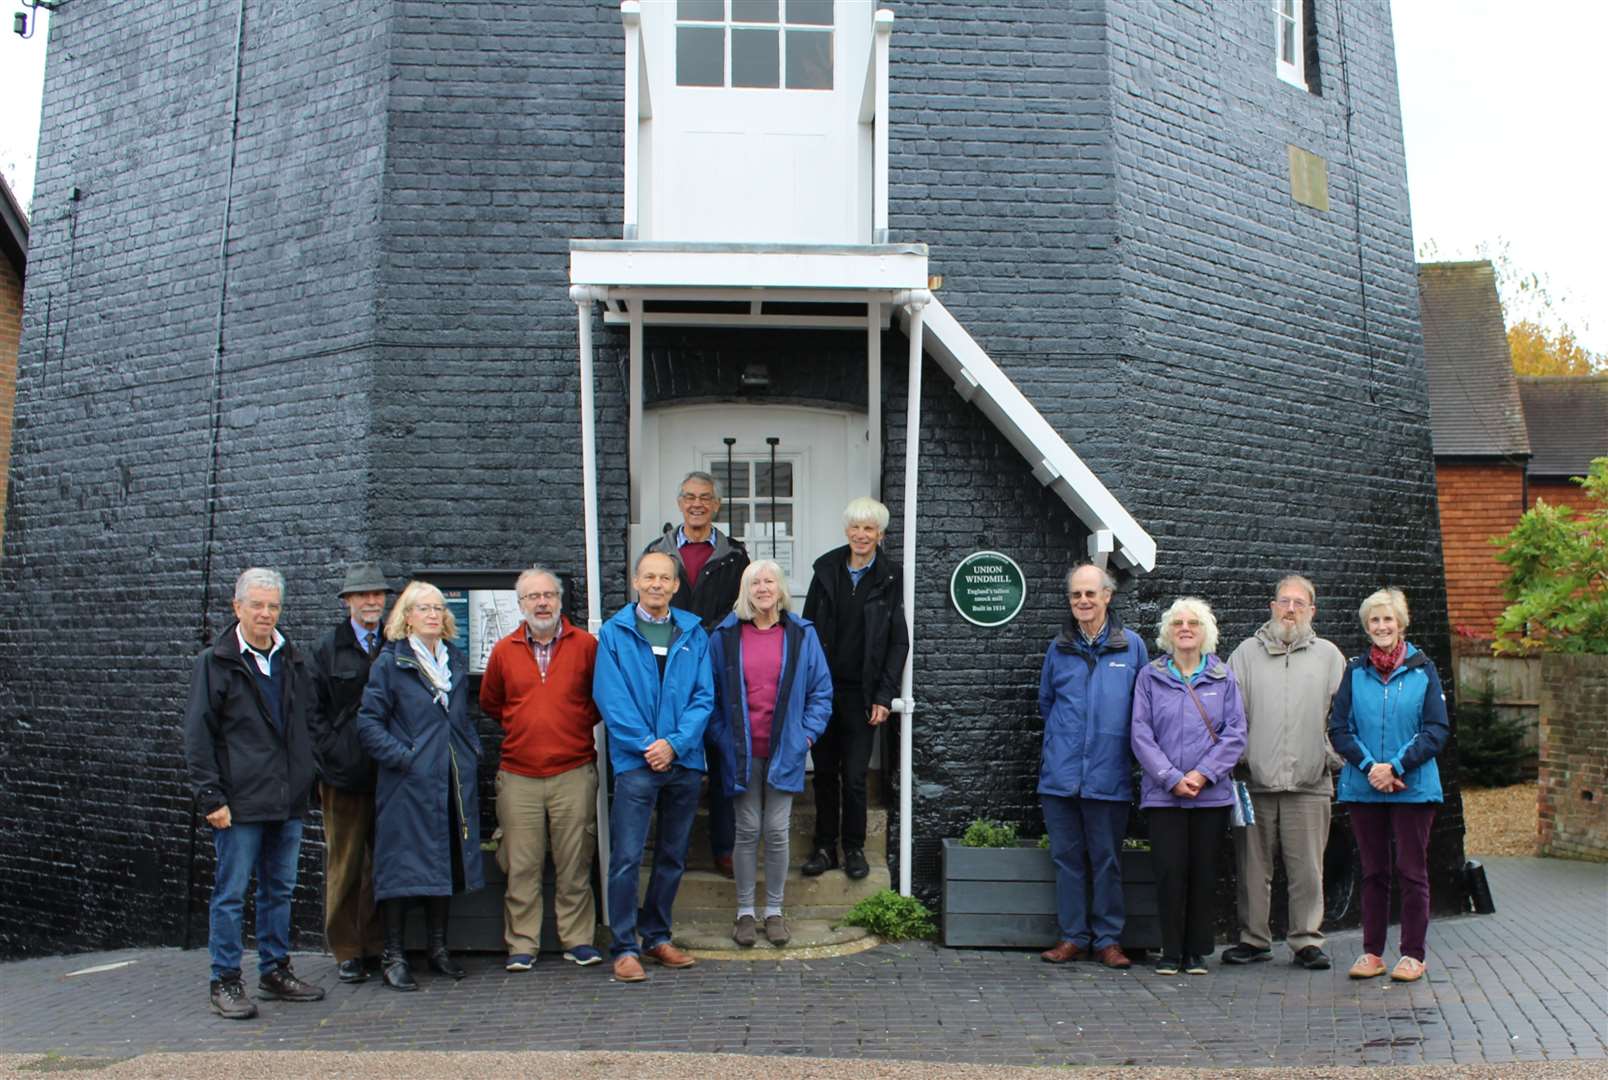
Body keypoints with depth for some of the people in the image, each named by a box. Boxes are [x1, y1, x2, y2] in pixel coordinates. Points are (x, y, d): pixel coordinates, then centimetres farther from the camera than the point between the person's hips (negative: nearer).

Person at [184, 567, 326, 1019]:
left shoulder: (291, 660, 13)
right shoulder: (215, 662, -4)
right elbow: (198, 736, -8)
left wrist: (305, 778, 12)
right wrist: (211, 796, -13)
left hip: (287, 799, 6)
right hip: (240, 801, -6)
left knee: (280, 890, 13)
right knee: (231, 893, 0)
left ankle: (275, 971, 24)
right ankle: (224, 982, 9)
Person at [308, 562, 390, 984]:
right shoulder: (328, 648, 3)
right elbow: (315, 710, 2)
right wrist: (332, 755, -8)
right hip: (345, 774, -2)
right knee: (344, 865, 4)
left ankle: (377, 946, 18)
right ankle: (346, 951, 14)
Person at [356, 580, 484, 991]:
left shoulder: (456, 660, 13)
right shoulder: (390, 662, -4)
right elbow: (369, 721, -7)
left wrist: (472, 750, 10)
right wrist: (402, 757, -14)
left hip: (454, 781, 6)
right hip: (408, 783, -5)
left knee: (448, 861, 10)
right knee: (403, 864, -3)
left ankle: (437, 946, 22)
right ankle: (393, 955, 6)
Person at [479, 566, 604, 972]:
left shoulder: (586, 645, 2)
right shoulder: (504, 650, 7)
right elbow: (489, 703, 21)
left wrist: (580, 723, 6)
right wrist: (522, 726, 13)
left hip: (574, 773, -1)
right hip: (518, 775, 1)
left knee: (574, 863, 4)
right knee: (521, 865, 3)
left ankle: (578, 939, 14)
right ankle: (522, 944, 12)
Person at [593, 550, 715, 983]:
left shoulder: (693, 633, 7)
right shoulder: (614, 632, 0)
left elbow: (704, 696, 2)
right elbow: (610, 697, -6)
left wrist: (675, 743, -11)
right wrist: (646, 745, -13)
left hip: (684, 760, 3)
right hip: (635, 762, -3)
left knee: (673, 856, 12)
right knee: (626, 857, -7)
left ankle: (657, 937, 24)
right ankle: (624, 947, 2)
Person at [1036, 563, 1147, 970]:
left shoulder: (1131, 646, 3)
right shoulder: (1059, 648, 9)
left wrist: (1111, 739, 8)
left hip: (1109, 775, -2)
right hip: (1060, 774, 2)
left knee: (1106, 860, 5)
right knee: (1067, 857, 7)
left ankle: (1108, 939, 14)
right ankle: (1073, 937, 16)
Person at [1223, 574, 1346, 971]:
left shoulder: (1328, 655, 12)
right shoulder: (1246, 653, 11)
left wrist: (1332, 759, 1)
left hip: (1309, 783, 0)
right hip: (1255, 779, 0)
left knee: (1307, 868, 1)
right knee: (1253, 867, 5)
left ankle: (1307, 941, 12)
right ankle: (1253, 938, 16)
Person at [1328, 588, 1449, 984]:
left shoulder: (1423, 670, 1)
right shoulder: (1355, 671, 6)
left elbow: (1436, 730, -2)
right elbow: (1339, 729, 4)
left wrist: (1395, 766, -13)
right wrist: (1370, 766, -11)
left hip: (1414, 787, -2)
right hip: (1363, 787, 2)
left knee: (1412, 871, 2)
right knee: (1373, 872, 9)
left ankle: (1413, 955, 11)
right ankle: (1372, 952, 17)